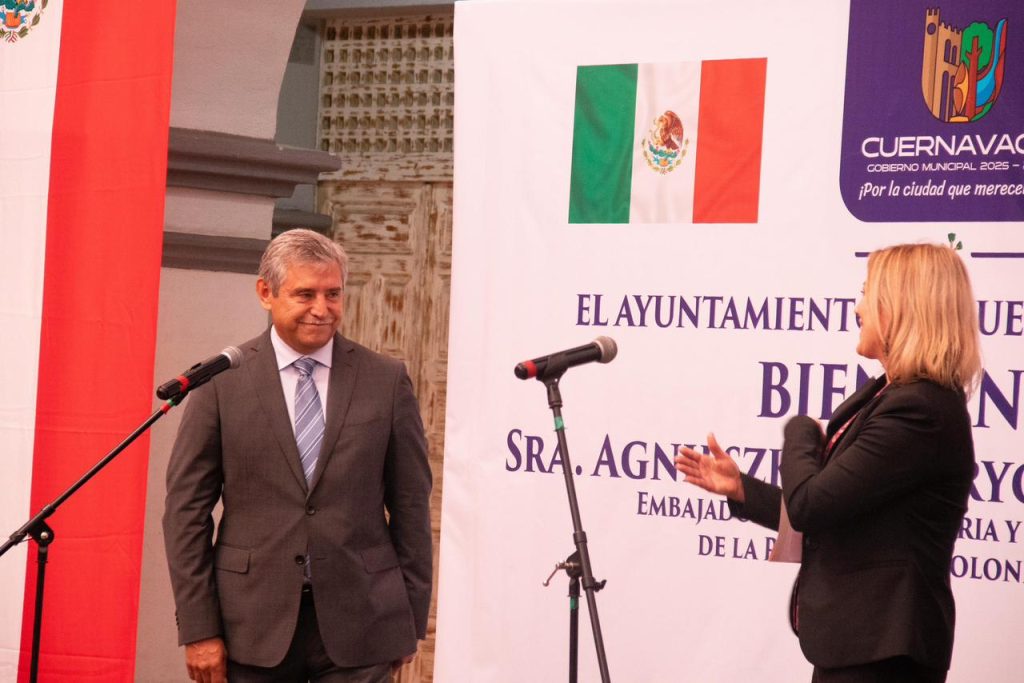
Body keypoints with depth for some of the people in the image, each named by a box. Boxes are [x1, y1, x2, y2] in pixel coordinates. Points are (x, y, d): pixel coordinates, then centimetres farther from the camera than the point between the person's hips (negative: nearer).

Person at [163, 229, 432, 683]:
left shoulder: (386, 381, 4)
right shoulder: (223, 381, 1)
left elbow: (411, 506, 8)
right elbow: (186, 508, 1)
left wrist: (412, 620, 7)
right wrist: (198, 629, -4)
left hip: (359, 625, 0)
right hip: (254, 624, 0)